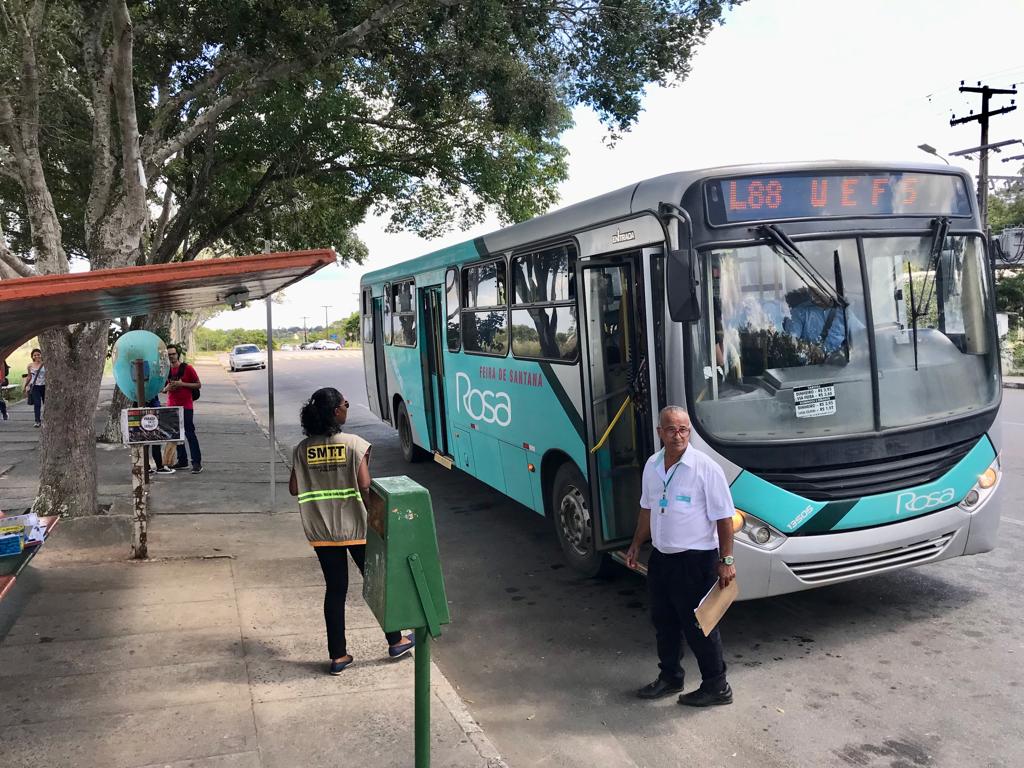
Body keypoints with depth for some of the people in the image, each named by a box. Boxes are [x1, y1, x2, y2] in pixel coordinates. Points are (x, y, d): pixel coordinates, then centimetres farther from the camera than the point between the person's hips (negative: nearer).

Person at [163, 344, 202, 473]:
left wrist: (182, 384, -15)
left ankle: (197, 463, -7)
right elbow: (163, 389, 17)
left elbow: (198, 385, -4)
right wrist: (167, 388, -6)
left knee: (190, 434, -8)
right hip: (172, 406, 6)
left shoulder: (187, 368, -5)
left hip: (186, 407, -6)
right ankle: (182, 461, 19)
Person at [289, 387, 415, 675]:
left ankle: (338, 656, 19)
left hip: (322, 532, 4)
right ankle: (396, 641, 28)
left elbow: (294, 488, 2)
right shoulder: (354, 444, -14)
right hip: (355, 528, -4)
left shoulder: (303, 449, -2)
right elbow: (365, 486, -19)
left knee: (335, 589, 14)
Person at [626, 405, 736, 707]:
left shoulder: (706, 468, -17)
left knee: (698, 626, 3)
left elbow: (723, 518, -14)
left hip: (695, 560, -7)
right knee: (663, 622, 18)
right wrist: (636, 545, 16)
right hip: (661, 557, 7)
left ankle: (716, 687, 20)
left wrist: (726, 560, -15)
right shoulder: (652, 466, 3)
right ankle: (669, 678, 35)